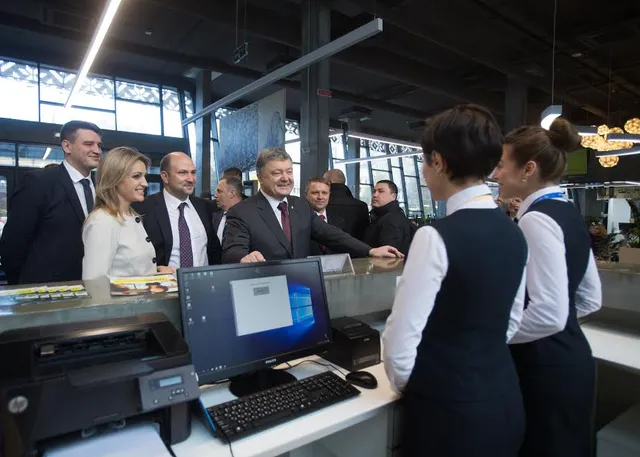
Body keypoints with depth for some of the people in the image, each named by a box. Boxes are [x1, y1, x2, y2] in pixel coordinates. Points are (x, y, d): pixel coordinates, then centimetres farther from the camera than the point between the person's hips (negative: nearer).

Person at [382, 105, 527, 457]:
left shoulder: (436, 236, -25)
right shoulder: (514, 234, -1)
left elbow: (401, 337, -20)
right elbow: (511, 321, 11)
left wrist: (405, 384, -1)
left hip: (450, 409, -7)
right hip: (505, 399, 7)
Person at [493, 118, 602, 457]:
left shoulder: (537, 220, -21)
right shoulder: (570, 215, 7)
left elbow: (548, 314, -27)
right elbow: (590, 299, 13)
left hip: (544, 367, -9)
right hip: (571, 357, 9)